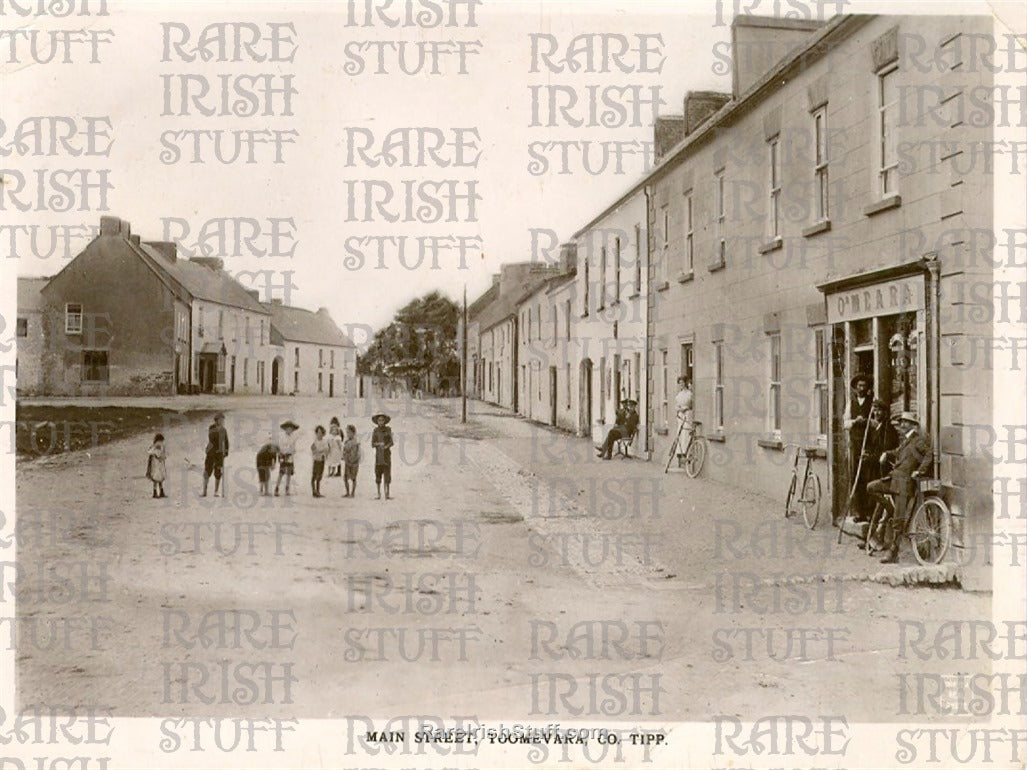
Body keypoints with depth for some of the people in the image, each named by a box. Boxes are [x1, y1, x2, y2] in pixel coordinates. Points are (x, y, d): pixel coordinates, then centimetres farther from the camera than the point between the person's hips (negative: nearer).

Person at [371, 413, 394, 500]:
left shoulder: (388, 429, 2)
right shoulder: (375, 431, 5)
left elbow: (391, 442, 1)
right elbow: (372, 444, 3)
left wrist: (386, 446, -20)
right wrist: (379, 444, -17)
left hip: (387, 454, -1)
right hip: (378, 454, 1)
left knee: (387, 475, -5)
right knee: (378, 474, 1)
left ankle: (387, 494, -4)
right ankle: (379, 494, 8)